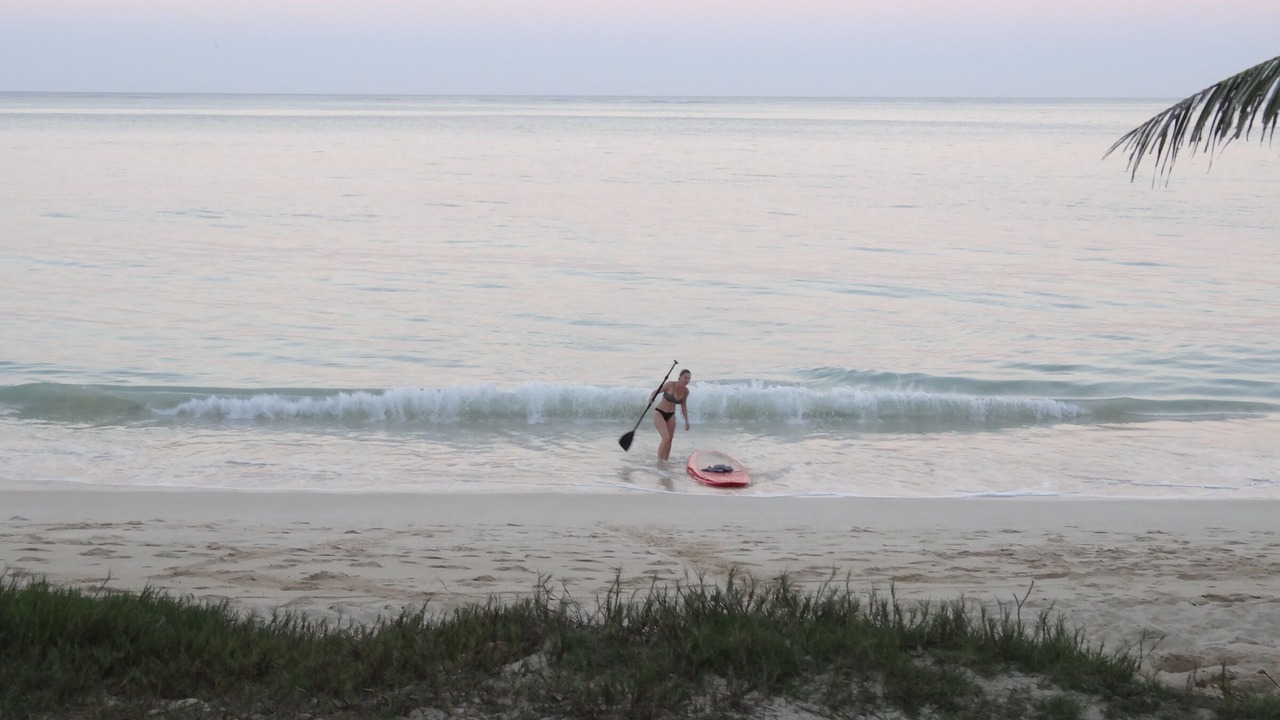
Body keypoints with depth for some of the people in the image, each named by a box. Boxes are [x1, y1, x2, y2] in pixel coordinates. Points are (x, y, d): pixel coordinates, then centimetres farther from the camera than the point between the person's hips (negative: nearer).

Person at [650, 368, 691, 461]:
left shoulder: (686, 391, -4)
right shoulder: (670, 384, -20)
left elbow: (683, 406, 11)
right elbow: (656, 392, -14)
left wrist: (686, 421, 13)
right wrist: (651, 398, -36)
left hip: (671, 415, 6)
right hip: (659, 413, -6)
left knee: (670, 439, 5)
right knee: (666, 438, -18)